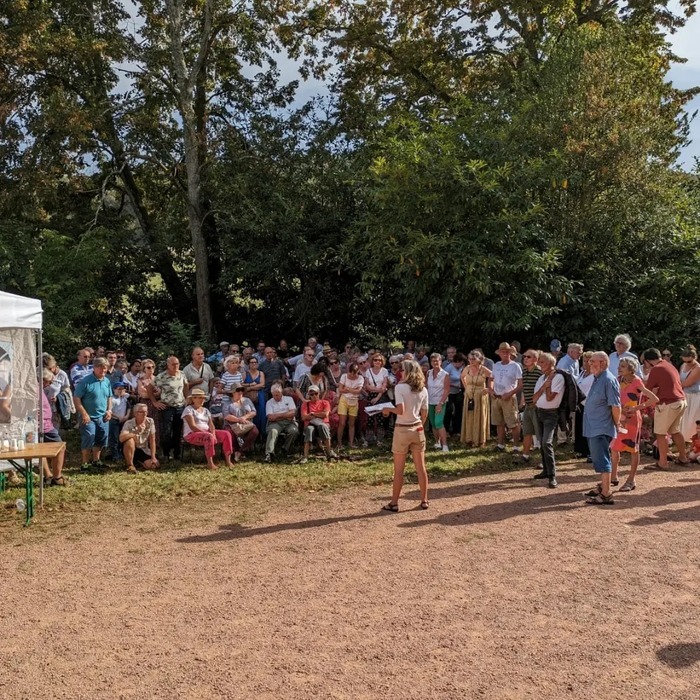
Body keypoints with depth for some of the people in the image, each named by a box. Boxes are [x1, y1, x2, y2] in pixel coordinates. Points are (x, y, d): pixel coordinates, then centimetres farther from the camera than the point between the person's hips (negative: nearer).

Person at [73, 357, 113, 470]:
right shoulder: (85, 381, -13)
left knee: (101, 440, 13)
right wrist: (84, 414, -18)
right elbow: (76, 398, -14)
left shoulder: (107, 381, 8)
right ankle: (85, 463, 3)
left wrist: (109, 410, 5)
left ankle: (96, 460, 29)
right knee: (88, 440, -9)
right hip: (89, 417, -6)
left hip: (103, 417, 7)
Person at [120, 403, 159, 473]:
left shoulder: (150, 421, -10)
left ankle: (138, 462, 17)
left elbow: (152, 440, -6)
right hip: (130, 450, -4)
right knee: (130, 441, -36)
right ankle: (130, 465, -14)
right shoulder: (129, 423, -19)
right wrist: (136, 432, -46)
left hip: (144, 450, 4)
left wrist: (153, 457, -11)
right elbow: (121, 438, -36)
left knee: (154, 465, -17)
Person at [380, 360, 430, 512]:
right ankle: (424, 500, 18)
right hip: (418, 430, 5)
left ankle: (394, 503, 10)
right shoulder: (423, 390, 4)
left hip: (402, 430, -5)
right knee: (421, 468, 11)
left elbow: (400, 410, -22)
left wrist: (388, 410, -4)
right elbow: (424, 414, 7)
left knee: (399, 470, 3)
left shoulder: (400, 387, -13)